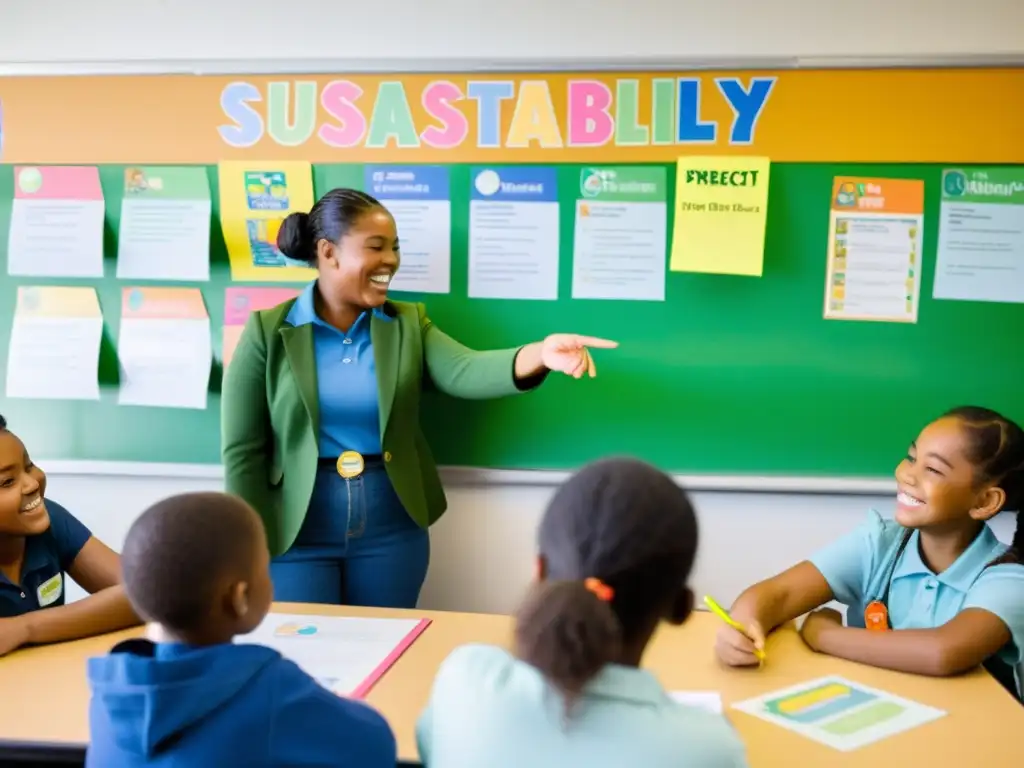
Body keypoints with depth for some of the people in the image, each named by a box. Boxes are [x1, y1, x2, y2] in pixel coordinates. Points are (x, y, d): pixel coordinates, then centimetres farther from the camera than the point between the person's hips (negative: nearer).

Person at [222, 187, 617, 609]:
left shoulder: (408, 323, 2)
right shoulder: (267, 330, -6)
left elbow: (464, 370, -17)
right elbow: (243, 451, -5)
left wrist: (540, 354, -36)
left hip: (391, 529, 3)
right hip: (297, 532, -2)